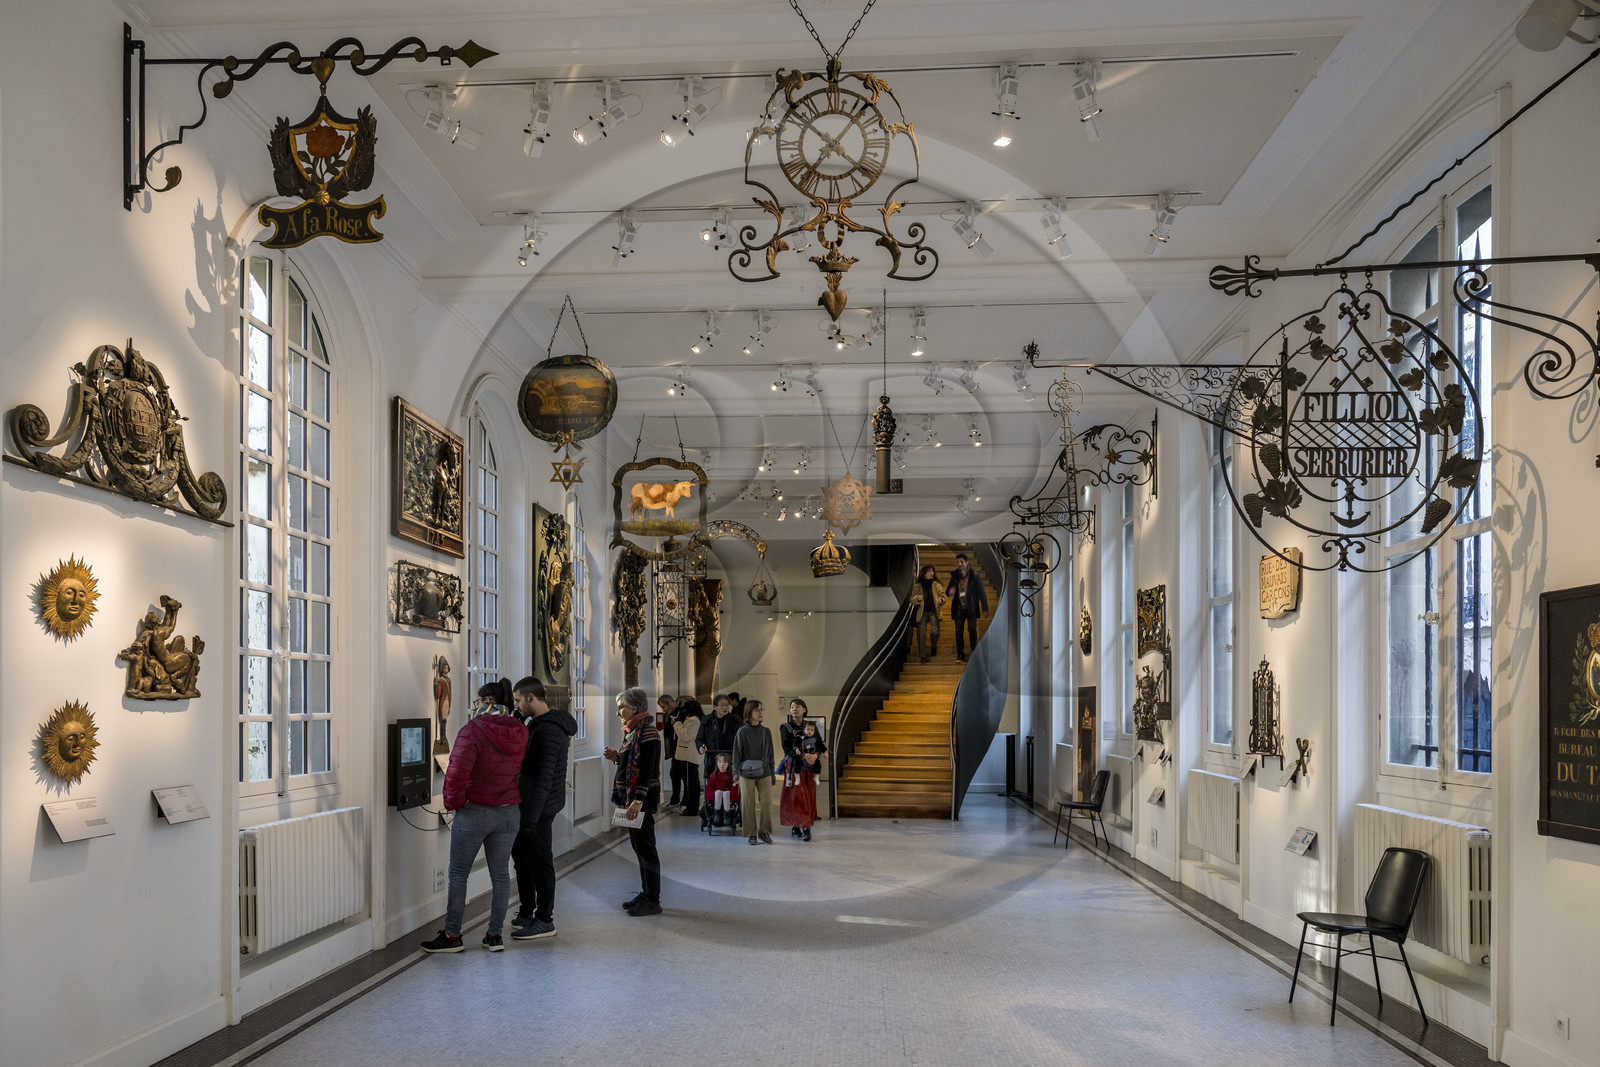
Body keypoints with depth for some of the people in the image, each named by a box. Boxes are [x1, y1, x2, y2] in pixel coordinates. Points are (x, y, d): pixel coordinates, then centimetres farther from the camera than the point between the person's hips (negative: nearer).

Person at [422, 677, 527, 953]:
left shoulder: (474, 730, -18)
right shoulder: (521, 733, 2)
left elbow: (457, 771, -23)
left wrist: (453, 802, -9)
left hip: (474, 813, -5)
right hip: (509, 813, 5)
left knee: (458, 874, 8)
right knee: (500, 874, 12)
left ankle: (452, 936, 13)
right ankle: (495, 935, 17)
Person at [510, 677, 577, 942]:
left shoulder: (549, 729, -22)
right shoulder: (537, 724, 13)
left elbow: (544, 777, -26)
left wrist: (532, 816, -26)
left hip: (540, 806, -11)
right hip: (526, 802, 11)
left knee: (539, 862, -2)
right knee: (520, 854, 18)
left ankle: (544, 921, 8)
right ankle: (526, 913, 29)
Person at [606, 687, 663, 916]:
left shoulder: (647, 733, -16)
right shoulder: (632, 731, 14)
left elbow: (648, 770, -21)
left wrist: (638, 800, -26)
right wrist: (617, 757, 5)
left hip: (643, 797, -10)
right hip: (631, 796, 10)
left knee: (645, 846, -5)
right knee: (638, 846, 15)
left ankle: (653, 901, 0)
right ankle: (646, 894, 23)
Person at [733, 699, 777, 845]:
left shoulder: (766, 732, 8)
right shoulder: (742, 732, -2)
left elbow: (770, 755, 13)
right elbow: (736, 754, -1)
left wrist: (772, 774, 13)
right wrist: (736, 774, -8)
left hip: (764, 774, 2)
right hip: (747, 774, -2)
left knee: (767, 802, -4)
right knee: (749, 804, 1)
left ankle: (764, 832, 11)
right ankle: (752, 834, 12)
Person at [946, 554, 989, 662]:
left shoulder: (974, 577, -4)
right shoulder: (954, 577, 6)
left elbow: (982, 593, -2)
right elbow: (947, 592, 13)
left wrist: (985, 609, -6)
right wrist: (950, 591, -13)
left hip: (971, 608, -3)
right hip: (958, 609, 3)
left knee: (972, 629, -9)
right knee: (959, 631, 1)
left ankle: (974, 652, 4)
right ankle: (960, 654, 7)